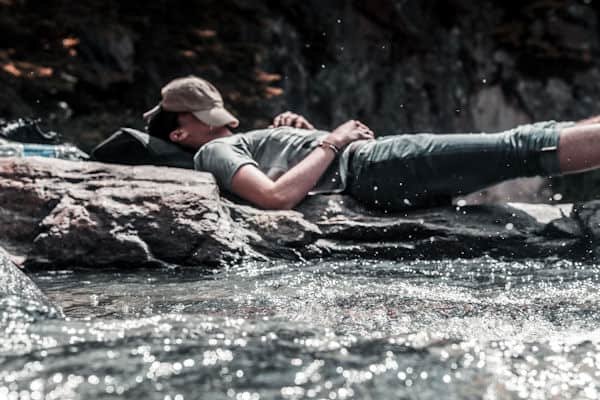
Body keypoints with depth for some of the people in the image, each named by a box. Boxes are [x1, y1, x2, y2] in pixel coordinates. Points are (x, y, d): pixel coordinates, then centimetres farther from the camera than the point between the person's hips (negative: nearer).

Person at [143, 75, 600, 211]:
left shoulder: (241, 144, 26)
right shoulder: (213, 152, -2)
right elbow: (277, 197, -21)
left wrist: (306, 131, 11)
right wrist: (332, 142, -12)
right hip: (373, 168, -9)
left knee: (517, 147, 4)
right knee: (524, 148, -15)